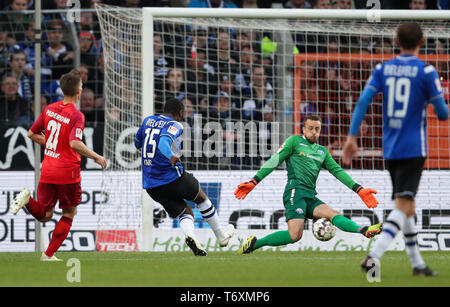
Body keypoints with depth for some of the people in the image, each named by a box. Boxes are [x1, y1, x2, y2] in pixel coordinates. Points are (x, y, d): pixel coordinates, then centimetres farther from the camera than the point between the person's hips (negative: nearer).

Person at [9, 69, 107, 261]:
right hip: (68, 172, -5)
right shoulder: (76, 116, -15)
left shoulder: (50, 109, 5)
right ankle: (49, 254, 9)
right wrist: (96, 157, -17)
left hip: (47, 171, 5)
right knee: (69, 213, 14)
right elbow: (75, 143, -29)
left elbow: (32, 134, 14)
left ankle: (27, 199, -19)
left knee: (45, 215, 12)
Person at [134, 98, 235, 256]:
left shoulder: (148, 120, 11)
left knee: (185, 212, 13)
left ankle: (189, 235, -20)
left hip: (150, 185, 6)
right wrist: (171, 156, -47)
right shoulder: (174, 126, -9)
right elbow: (163, 142, -30)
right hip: (172, 177, -6)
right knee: (201, 198, 22)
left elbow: (137, 143, 25)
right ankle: (221, 235, 30)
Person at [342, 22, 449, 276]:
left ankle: (417, 263, 22)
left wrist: (352, 138, -1)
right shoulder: (426, 71, -6)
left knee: (407, 205, 17)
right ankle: (374, 257, -28)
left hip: (390, 149, 5)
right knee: (403, 206, -11)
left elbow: (363, 101, -3)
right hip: (414, 148, -5)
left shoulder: (383, 69, 5)